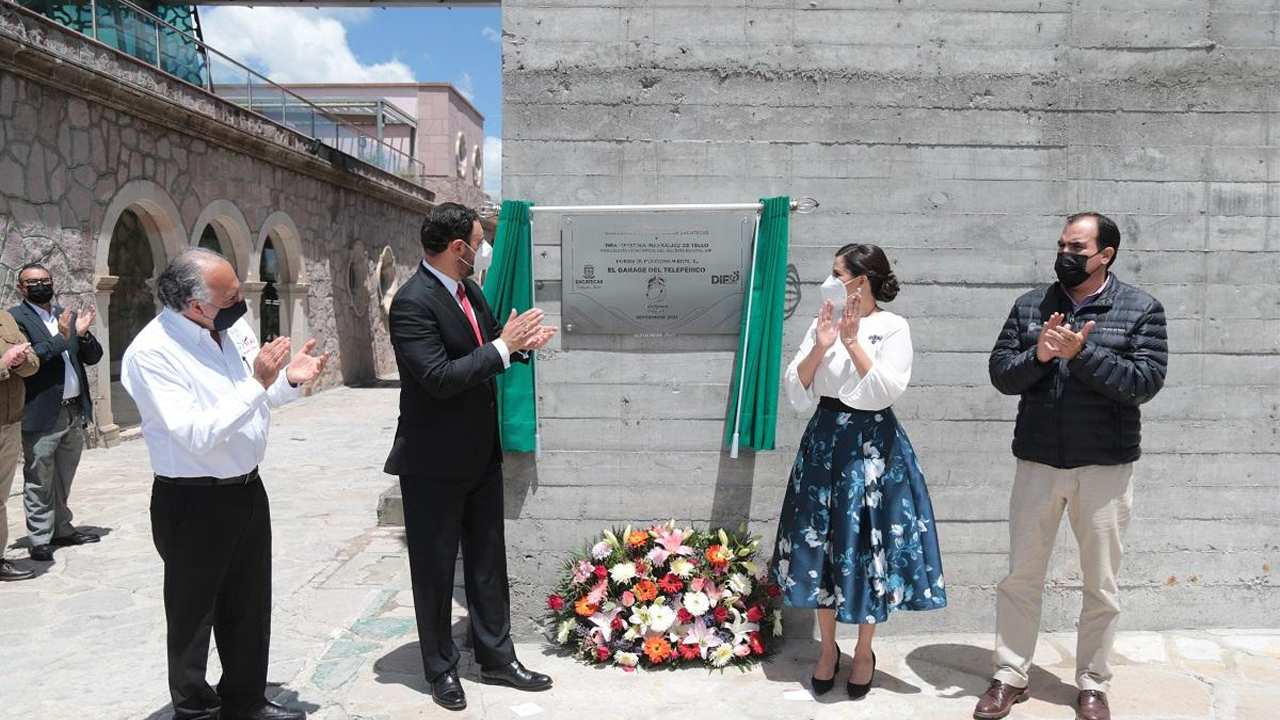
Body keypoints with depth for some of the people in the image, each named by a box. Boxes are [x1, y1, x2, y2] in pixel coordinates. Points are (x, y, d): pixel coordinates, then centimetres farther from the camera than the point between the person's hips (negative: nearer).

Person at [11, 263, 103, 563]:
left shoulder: (68, 316, 13)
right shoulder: (16, 318, -5)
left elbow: (93, 357, 10)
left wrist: (83, 334, -8)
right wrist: (61, 338, -21)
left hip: (75, 412, 6)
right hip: (42, 415, -6)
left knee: (63, 478, 17)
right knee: (38, 481, 2)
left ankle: (62, 528, 28)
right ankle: (40, 539, 9)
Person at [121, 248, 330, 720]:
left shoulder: (234, 327, 0)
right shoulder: (152, 352, -21)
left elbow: (262, 400, 13)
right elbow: (197, 435, -27)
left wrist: (290, 379, -7)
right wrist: (257, 383, -30)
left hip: (248, 489, 7)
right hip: (194, 504, -7)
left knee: (250, 608, 19)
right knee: (194, 616, 12)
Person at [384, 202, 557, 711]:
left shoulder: (470, 290, 6)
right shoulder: (412, 302, -20)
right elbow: (439, 377, -27)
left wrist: (521, 344, -4)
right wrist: (502, 347, -22)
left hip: (481, 453, 8)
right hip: (435, 461, -8)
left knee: (488, 560, 16)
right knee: (435, 567, 9)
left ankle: (496, 658, 30)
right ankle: (441, 669, 25)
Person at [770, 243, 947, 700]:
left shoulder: (894, 328, -6)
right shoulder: (823, 324, 4)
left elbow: (887, 390, -18)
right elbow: (797, 393, 0)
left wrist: (853, 341, -19)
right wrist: (820, 347, -13)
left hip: (872, 446, -4)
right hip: (824, 441, 4)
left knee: (865, 544, 3)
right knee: (820, 542, 8)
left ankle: (864, 652, 24)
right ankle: (828, 647, 26)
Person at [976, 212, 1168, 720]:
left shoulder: (1141, 310, -2)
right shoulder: (1030, 306, 5)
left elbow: (1145, 383, -13)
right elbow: (1000, 374, 0)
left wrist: (1082, 353, -22)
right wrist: (1038, 355, -19)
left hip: (1105, 467, -2)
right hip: (1038, 462, 2)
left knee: (1101, 584, 10)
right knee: (1021, 575, 8)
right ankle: (1010, 677, 23)